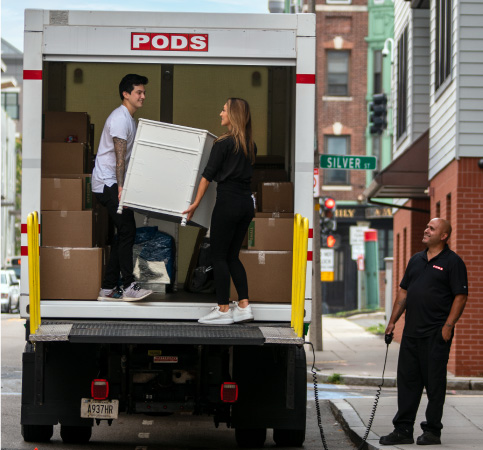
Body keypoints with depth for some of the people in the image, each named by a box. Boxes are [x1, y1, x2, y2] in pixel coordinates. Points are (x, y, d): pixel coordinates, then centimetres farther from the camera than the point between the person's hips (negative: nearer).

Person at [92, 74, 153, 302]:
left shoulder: (129, 119, 19)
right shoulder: (120, 118, -13)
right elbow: (119, 156, -21)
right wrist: (120, 187, -26)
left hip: (114, 184, 10)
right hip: (108, 182, -10)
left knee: (123, 234, 7)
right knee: (127, 231, -15)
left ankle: (108, 289, 9)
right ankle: (128, 285, -16)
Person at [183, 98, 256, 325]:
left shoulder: (223, 143, -11)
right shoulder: (250, 145, 10)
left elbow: (208, 174, -9)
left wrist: (196, 203, -3)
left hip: (228, 202, -7)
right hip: (247, 202, 7)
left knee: (219, 256, 1)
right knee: (232, 256, 14)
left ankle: (223, 310, 2)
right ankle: (244, 306, 9)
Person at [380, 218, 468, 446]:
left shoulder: (452, 262, -5)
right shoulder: (416, 260, 16)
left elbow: (461, 296, -10)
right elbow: (404, 291, 19)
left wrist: (448, 326, -16)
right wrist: (392, 321, 13)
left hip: (436, 333, -7)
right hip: (411, 332, 7)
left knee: (434, 382, -1)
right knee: (407, 380, 8)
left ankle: (432, 431, 7)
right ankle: (403, 430, 13)